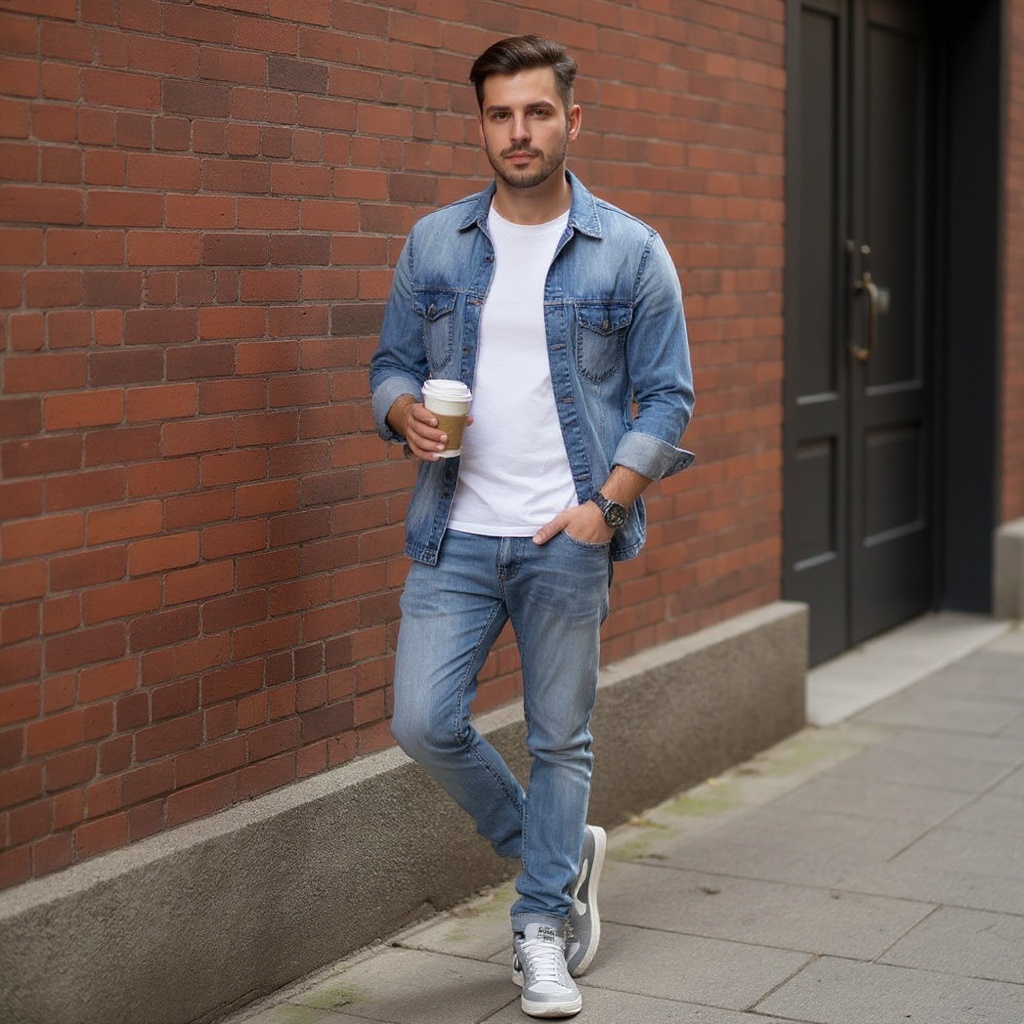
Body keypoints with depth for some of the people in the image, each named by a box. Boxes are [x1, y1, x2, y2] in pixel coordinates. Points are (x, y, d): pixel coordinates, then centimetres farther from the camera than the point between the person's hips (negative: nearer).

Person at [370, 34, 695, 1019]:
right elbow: (391, 365, 13)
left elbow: (666, 396, 0)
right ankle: (559, 851, 22)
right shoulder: (433, 244, 6)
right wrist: (406, 412, -11)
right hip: (456, 533, 2)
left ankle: (540, 928, 24)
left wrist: (607, 504, -11)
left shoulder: (630, 252, -1)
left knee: (559, 739, 6)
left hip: (570, 541, -2)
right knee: (424, 723, -4)